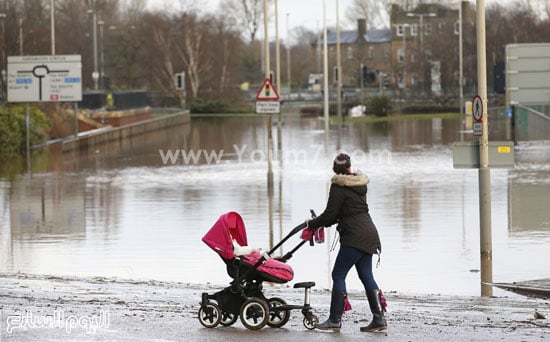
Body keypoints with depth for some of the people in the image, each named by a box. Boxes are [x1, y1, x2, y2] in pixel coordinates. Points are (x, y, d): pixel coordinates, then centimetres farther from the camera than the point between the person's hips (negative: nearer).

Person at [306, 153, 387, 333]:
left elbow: (330, 214, -11)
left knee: (338, 275, -3)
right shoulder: (360, 183, 15)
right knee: (366, 276, 11)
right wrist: (320, 222, 21)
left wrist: (311, 224, 6)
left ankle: (335, 320, -5)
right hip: (368, 233, 8)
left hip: (354, 236, -8)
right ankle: (379, 319, 9)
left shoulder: (339, 186, -11)